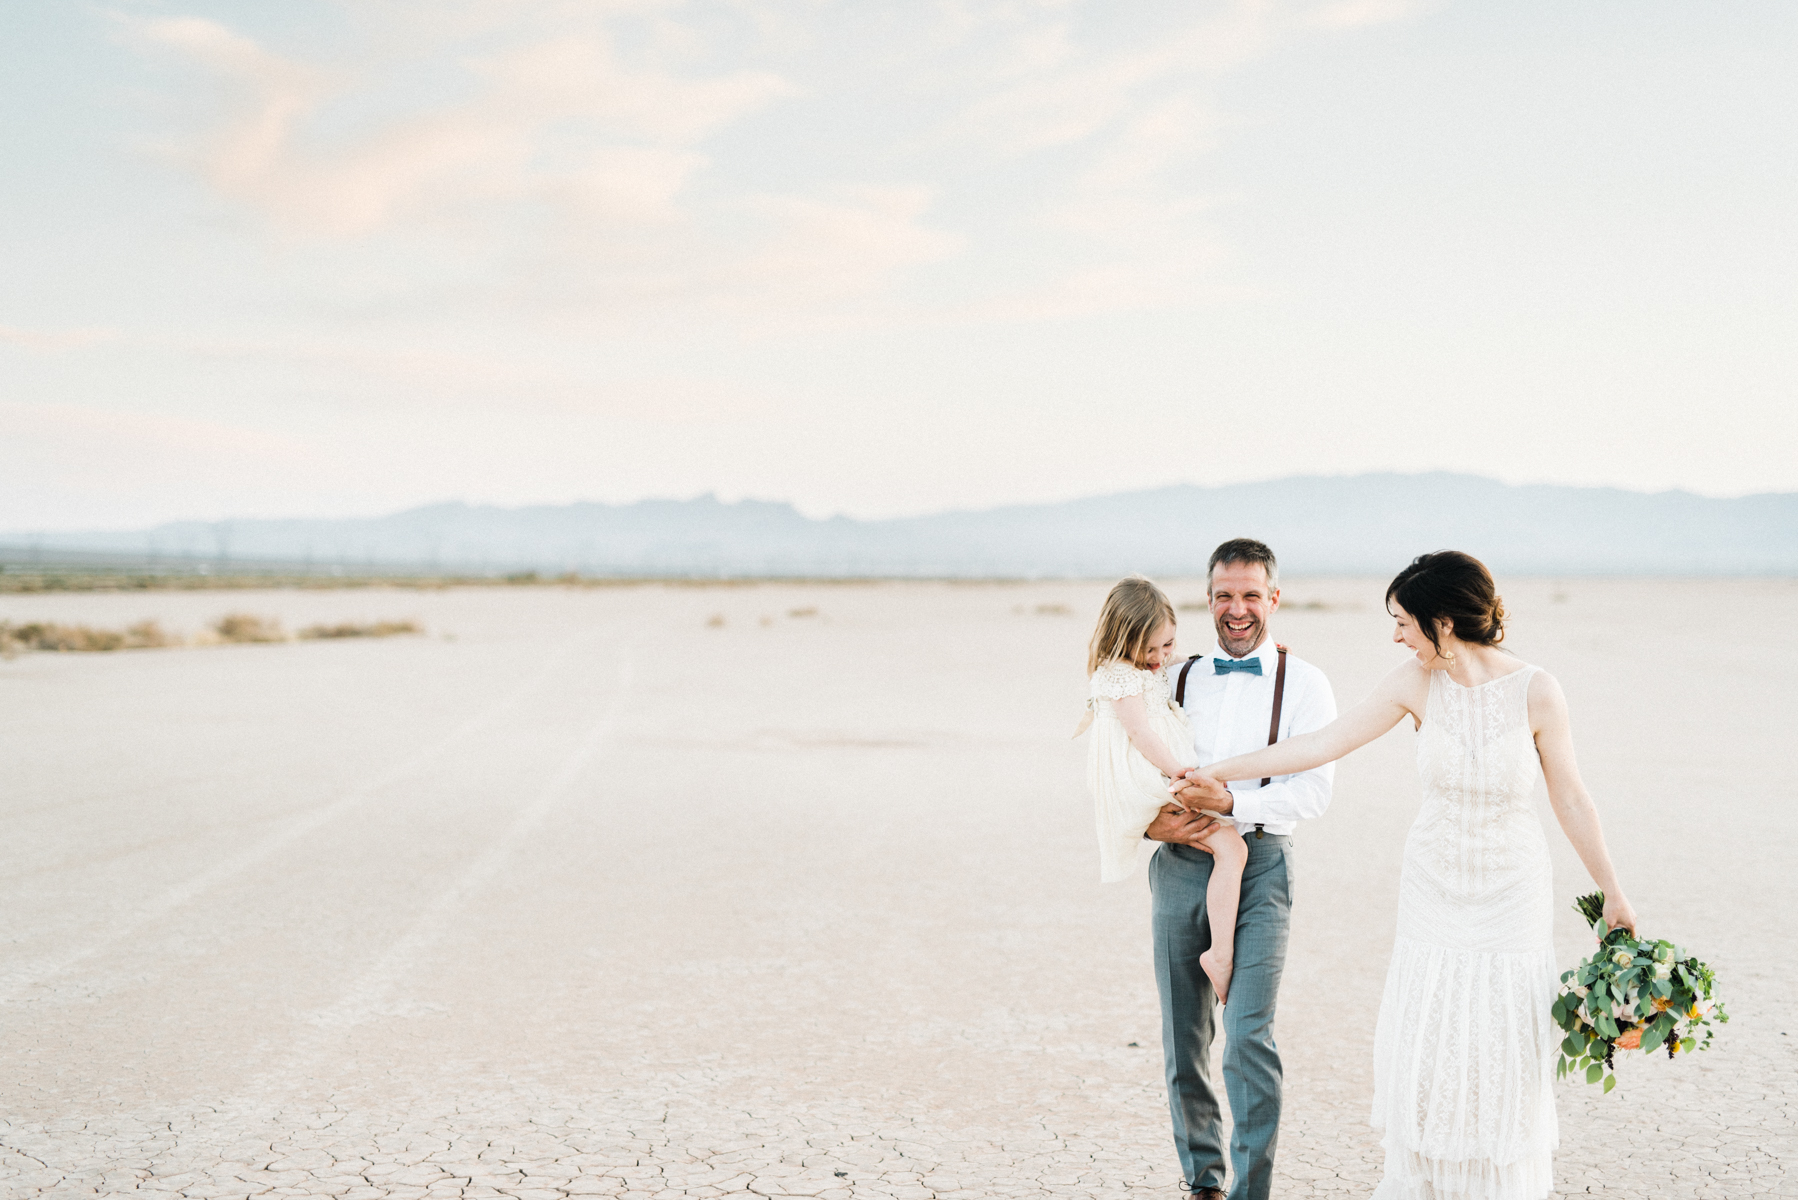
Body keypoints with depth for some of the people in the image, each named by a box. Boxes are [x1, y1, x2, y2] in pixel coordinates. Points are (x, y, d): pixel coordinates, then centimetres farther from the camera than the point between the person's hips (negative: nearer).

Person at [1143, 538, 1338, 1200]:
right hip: (1179, 863, 4)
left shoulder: (1303, 683, 3)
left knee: (1249, 1035, -14)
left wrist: (1232, 803, -21)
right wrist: (1150, 818, -7)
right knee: (1184, 1037, 9)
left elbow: (1313, 789, -7)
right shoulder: (1177, 677, 13)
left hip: (1257, 864, -3)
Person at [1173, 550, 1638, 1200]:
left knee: (1507, 1044, 4)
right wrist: (1218, 772, -2)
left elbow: (1570, 797, -5)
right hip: (1433, 887, 2)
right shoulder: (1416, 683, -9)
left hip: (1512, 894, -2)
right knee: (1418, 1042, 3)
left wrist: (1613, 893, 2)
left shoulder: (1536, 691, -15)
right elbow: (1322, 744, -4)